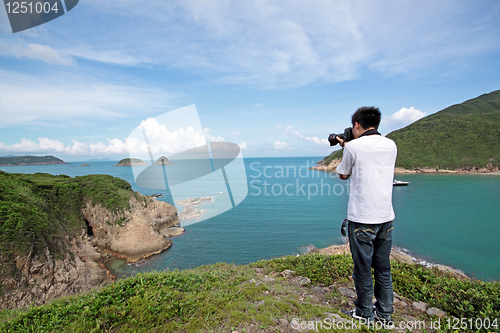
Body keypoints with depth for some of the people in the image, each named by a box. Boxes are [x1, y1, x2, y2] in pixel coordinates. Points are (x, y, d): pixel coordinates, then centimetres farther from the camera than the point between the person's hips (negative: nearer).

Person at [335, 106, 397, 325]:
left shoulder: (353, 147, -10)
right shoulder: (391, 145, 5)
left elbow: (343, 175, 5)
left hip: (362, 219, -6)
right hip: (386, 217, 6)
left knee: (363, 268, 9)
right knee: (383, 268, 17)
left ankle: (365, 313, 25)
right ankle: (385, 312, 30)